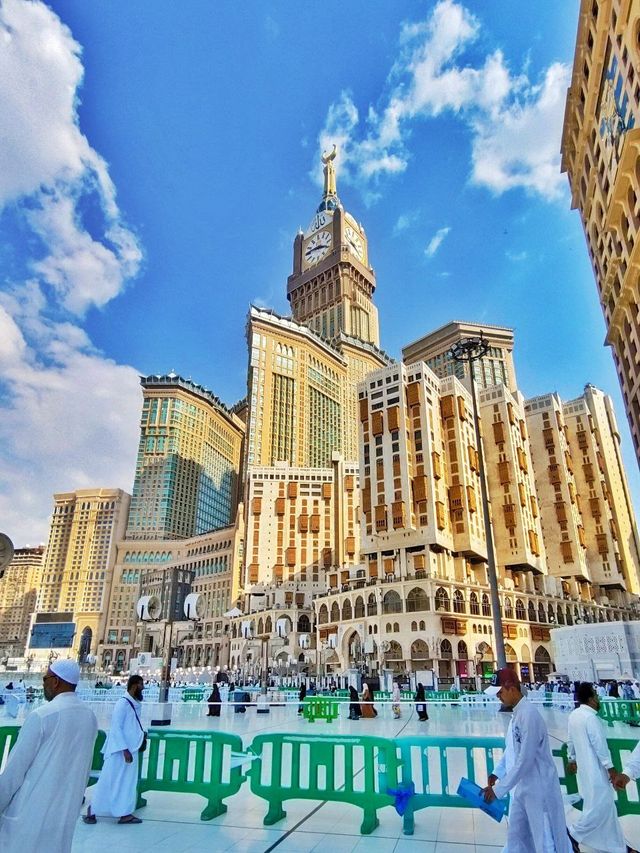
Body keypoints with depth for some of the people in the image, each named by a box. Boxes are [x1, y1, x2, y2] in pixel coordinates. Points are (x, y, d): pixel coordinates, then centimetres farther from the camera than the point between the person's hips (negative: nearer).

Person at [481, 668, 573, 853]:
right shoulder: (516, 713, 4)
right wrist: (496, 774, 6)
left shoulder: (529, 715, -26)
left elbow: (524, 761, -26)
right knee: (516, 837, 19)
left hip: (539, 788, -9)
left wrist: (498, 790, -22)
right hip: (522, 787, 9)